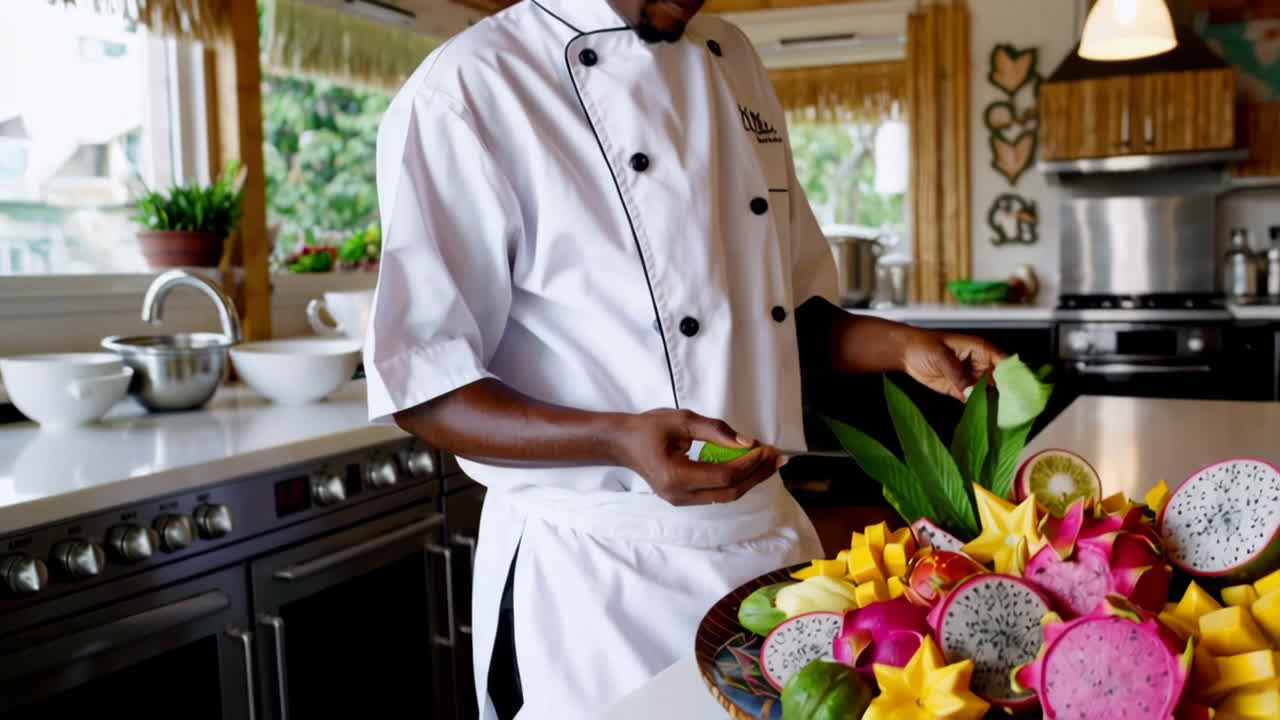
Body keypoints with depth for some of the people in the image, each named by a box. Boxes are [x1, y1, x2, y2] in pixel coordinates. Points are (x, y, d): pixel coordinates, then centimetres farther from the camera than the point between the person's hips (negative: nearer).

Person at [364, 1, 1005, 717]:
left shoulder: (733, 59, 9)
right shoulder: (468, 89, -12)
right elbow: (422, 387, -14)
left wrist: (905, 346, -2)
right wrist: (619, 439, -28)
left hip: (774, 533, 7)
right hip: (594, 571, -6)